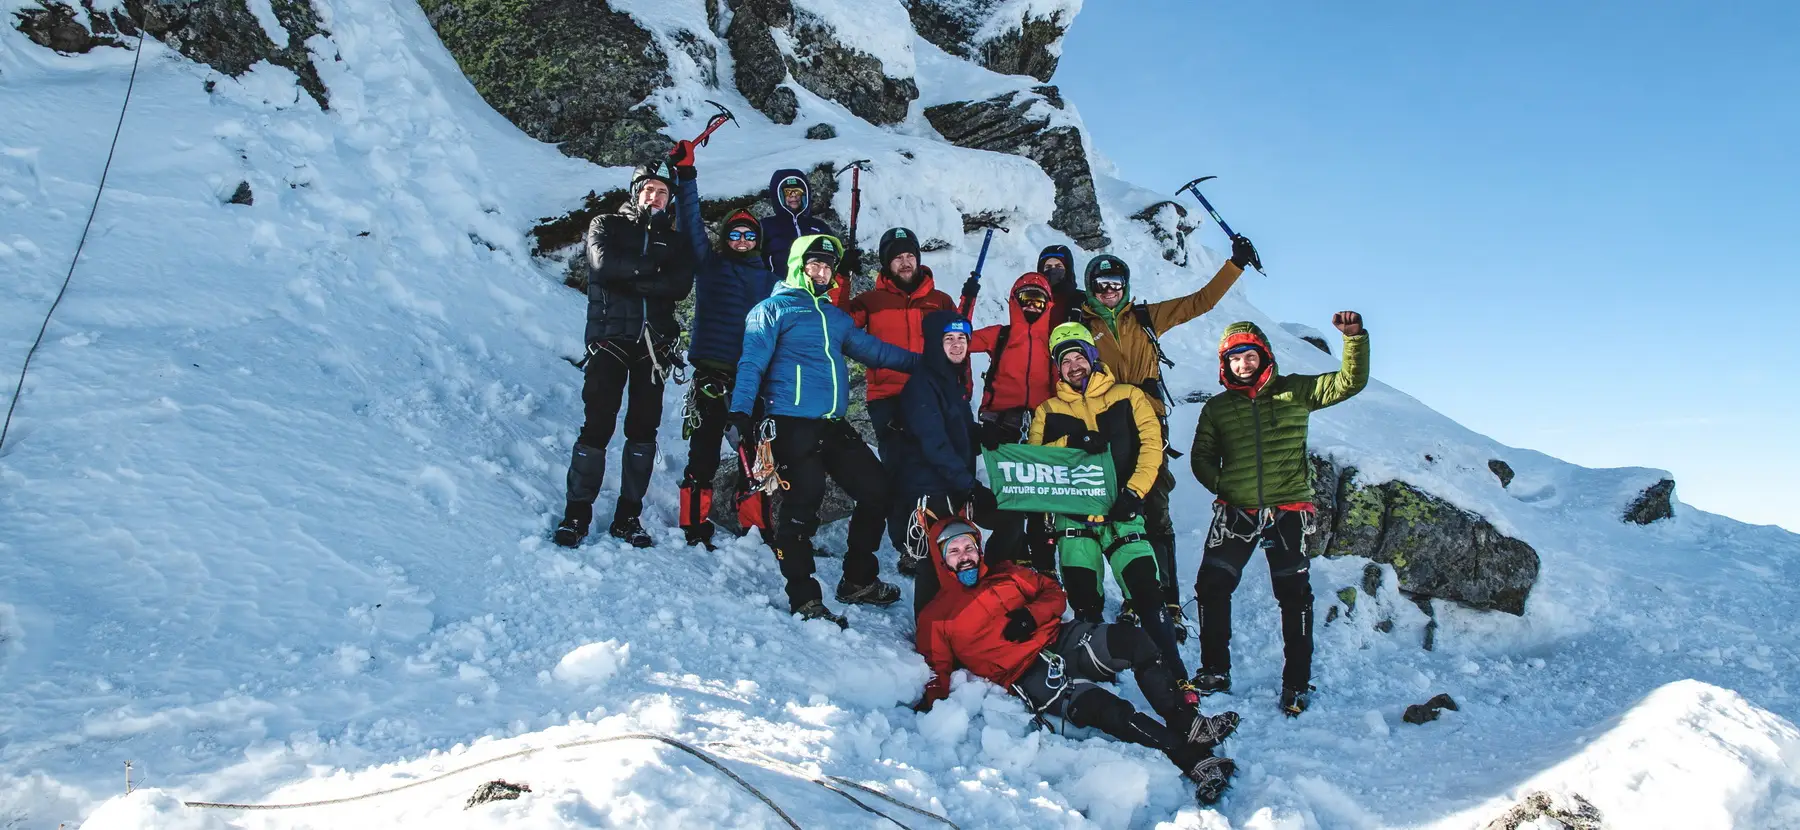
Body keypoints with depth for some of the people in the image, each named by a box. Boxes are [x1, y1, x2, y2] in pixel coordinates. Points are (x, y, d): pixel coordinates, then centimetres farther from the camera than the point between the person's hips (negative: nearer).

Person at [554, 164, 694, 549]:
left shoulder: (675, 240, 14)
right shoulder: (607, 225, 9)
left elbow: (680, 286, -5)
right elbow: (604, 264, -12)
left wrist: (632, 280, -13)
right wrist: (653, 265, -9)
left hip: (654, 344, 3)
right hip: (610, 339, -3)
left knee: (644, 428, 4)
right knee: (598, 424, -8)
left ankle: (628, 517, 11)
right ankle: (577, 513, 0)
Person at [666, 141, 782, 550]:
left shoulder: (768, 277, 15)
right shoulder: (709, 263, 8)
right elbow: (691, 222, -1)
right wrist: (686, 175, -9)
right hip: (711, 367, -3)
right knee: (705, 447, -4)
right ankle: (695, 524, 3)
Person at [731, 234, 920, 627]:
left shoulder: (836, 317, 22)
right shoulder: (774, 310, 2)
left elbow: (874, 350, 27)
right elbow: (752, 363, -6)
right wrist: (740, 413, -18)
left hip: (834, 426, 7)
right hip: (793, 424, -7)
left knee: (876, 491, 7)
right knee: (803, 504, -11)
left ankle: (858, 581, 21)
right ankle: (804, 598, 1)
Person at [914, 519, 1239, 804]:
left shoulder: (1006, 575, 19)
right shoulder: (935, 617, 9)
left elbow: (1054, 593, 19)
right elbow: (938, 669, 9)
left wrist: (1029, 615, -2)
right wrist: (933, 700, -13)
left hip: (1060, 640, 5)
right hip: (1028, 675, -5)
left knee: (1129, 638, -23)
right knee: (1100, 706, -31)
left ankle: (1189, 724, -20)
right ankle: (1193, 759, -34)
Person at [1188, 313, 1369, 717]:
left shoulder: (1294, 392, 4)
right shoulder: (1217, 408, 8)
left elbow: (1351, 381, 2)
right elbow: (1202, 458, 15)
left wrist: (1354, 336, -11)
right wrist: (1222, 486, -2)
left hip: (1288, 510, -1)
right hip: (1236, 512, 2)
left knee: (1294, 595, 3)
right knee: (1211, 586, -5)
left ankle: (1297, 683, 17)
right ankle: (1215, 671, 11)